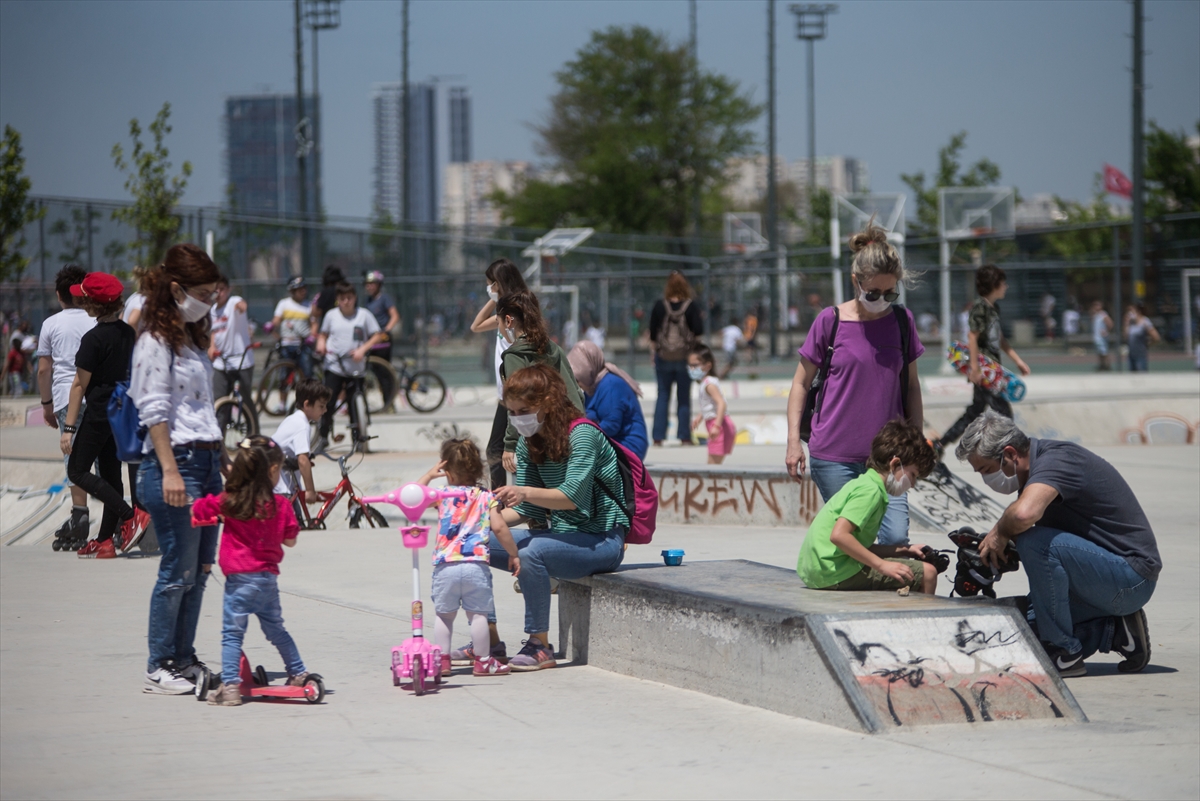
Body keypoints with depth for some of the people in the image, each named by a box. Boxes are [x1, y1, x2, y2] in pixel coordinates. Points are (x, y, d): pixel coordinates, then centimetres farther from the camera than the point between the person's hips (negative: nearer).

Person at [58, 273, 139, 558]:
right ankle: (105, 540, 13)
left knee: (77, 471, 1)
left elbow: (80, 385, -16)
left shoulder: (93, 339, -18)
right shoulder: (128, 332, 4)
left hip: (98, 414, -8)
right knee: (111, 474, 11)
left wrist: (68, 427, -13)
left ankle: (128, 514, -12)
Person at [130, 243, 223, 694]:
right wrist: (170, 470, -20)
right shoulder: (156, 342, -8)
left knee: (200, 569, 9)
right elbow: (154, 412, -14)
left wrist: (219, 461, 20)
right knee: (178, 570, -6)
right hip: (175, 459, -9)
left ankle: (184, 660, 16)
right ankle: (159, 668, 0)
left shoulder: (192, 339, 19)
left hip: (206, 460, 9)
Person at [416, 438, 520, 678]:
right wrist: (514, 554, 5)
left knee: (444, 615, 13)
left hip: (445, 566, 1)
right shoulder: (487, 497, 5)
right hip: (477, 565, -1)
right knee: (478, 614, 3)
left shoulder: (442, 495, 6)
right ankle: (482, 661, 5)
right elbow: (499, 527, -4)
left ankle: (442, 660, 13)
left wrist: (428, 475, 26)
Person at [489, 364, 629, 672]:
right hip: (558, 533, 8)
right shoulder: (528, 444, 8)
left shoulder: (582, 435, -17)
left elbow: (573, 497, -29)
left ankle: (540, 645, -23)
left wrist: (525, 492, -44)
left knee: (531, 552, -36)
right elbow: (525, 510, 8)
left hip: (601, 540, -8)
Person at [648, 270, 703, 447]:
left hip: (663, 357, 1)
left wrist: (654, 349, 9)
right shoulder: (691, 306, -10)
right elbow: (699, 330, -12)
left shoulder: (660, 305, -6)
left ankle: (658, 437, 3)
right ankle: (684, 436, 5)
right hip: (685, 357, -1)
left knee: (662, 396, 7)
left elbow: (652, 331, -2)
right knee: (684, 398, 7)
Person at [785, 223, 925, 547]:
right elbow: (801, 384, 5)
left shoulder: (901, 321, 5)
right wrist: (793, 441, -2)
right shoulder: (831, 321, -2)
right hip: (834, 457, -2)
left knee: (896, 537, -11)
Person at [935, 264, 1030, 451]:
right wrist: (975, 368, -22)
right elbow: (973, 338, -19)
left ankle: (940, 444, 19)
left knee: (975, 411, 13)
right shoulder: (980, 307, -14)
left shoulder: (993, 308, 15)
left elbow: (1000, 339, 23)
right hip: (983, 369, -10)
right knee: (1003, 411, -8)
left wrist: (1017, 360, 21)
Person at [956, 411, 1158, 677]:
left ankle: (1065, 654, -17)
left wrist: (999, 532, -19)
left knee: (1036, 542, -29)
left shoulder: (1056, 459, -20)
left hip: (1131, 578, -10)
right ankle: (1116, 632, 9)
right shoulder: (1035, 468, 10)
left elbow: (1025, 513, -40)